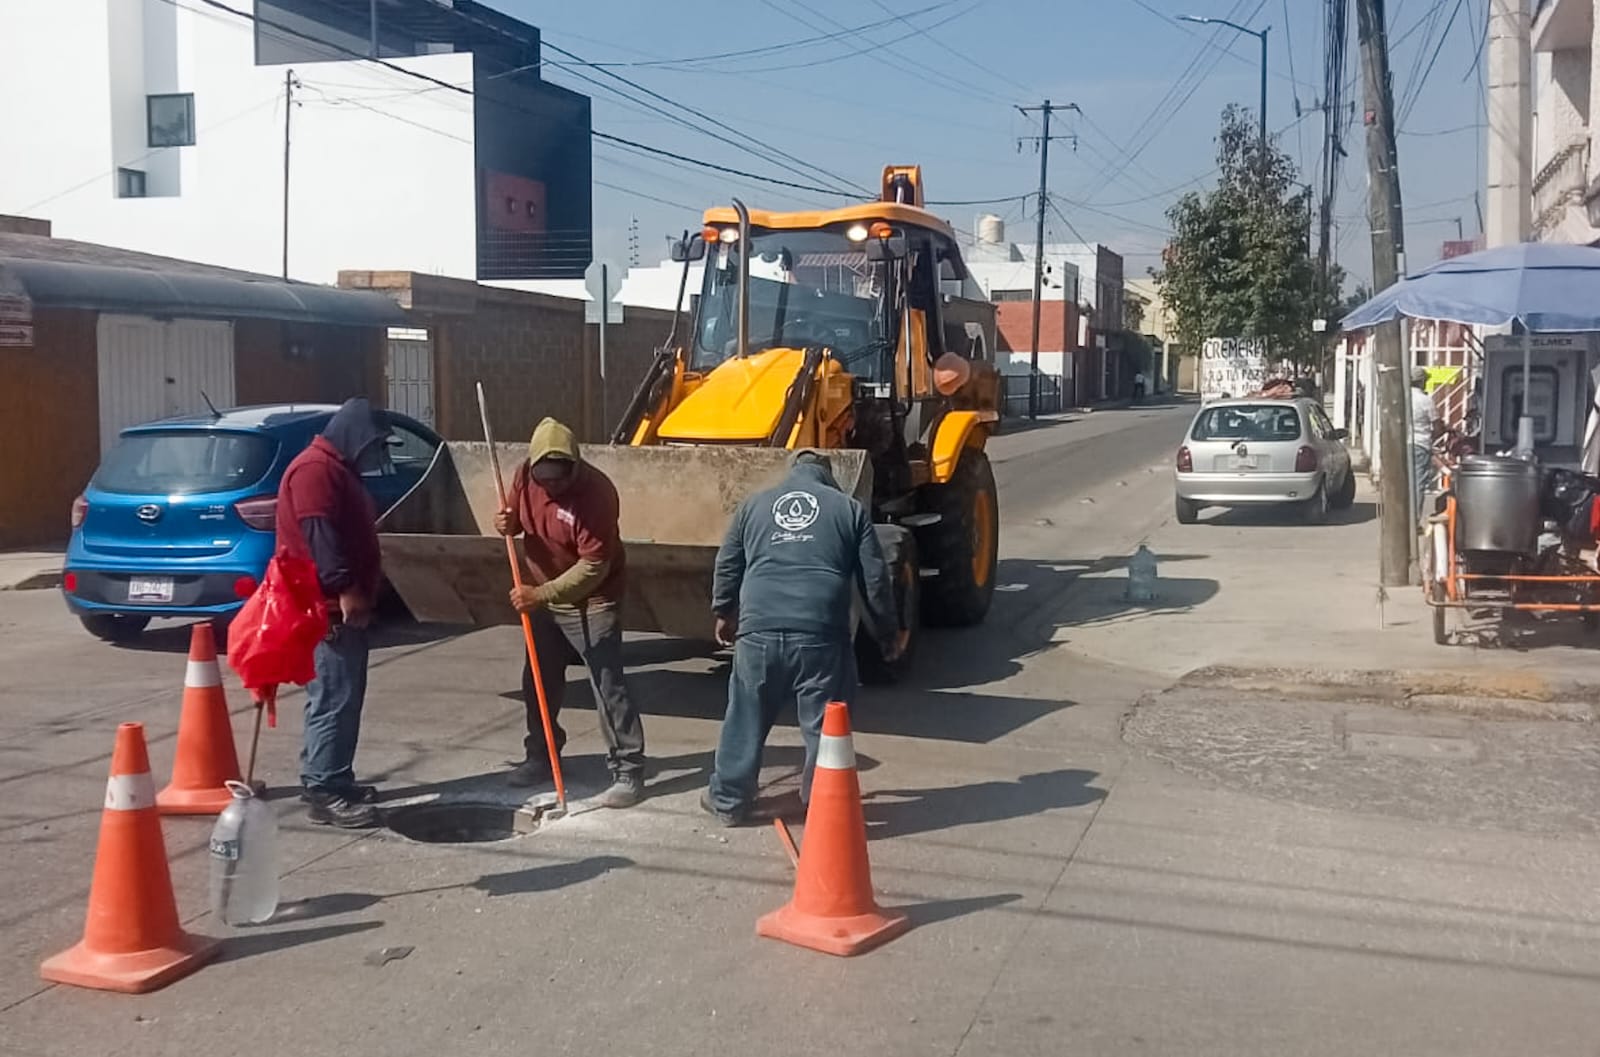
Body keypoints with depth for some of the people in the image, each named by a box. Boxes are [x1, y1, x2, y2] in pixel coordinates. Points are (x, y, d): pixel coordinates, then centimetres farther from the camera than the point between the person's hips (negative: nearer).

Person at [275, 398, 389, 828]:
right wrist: (345, 587, -26)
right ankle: (324, 793, -9)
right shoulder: (315, 469, -13)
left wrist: (358, 592, 24)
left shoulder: (339, 470, 22)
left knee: (343, 697, 15)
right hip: (326, 608, -11)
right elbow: (319, 533, -23)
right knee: (334, 699, -11)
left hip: (343, 606, 11)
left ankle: (328, 779, 23)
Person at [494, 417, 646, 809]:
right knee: (538, 683, 15)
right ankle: (540, 757, 32)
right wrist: (508, 523, -15)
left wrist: (541, 594, -29)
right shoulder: (526, 474, -8)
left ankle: (629, 771, -4)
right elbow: (518, 515, 10)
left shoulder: (595, 492, -28)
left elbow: (593, 567, -27)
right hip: (544, 597, 7)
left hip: (592, 603, -7)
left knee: (608, 687, -8)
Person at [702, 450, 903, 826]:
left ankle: (728, 801, 26)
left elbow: (727, 566, 22)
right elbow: (875, 578, 9)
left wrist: (724, 614, 37)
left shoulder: (754, 504, 17)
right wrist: (889, 632, 20)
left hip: (760, 629, 2)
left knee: (746, 720, 15)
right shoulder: (850, 508, 11)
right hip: (822, 634, -2)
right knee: (823, 725, 8)